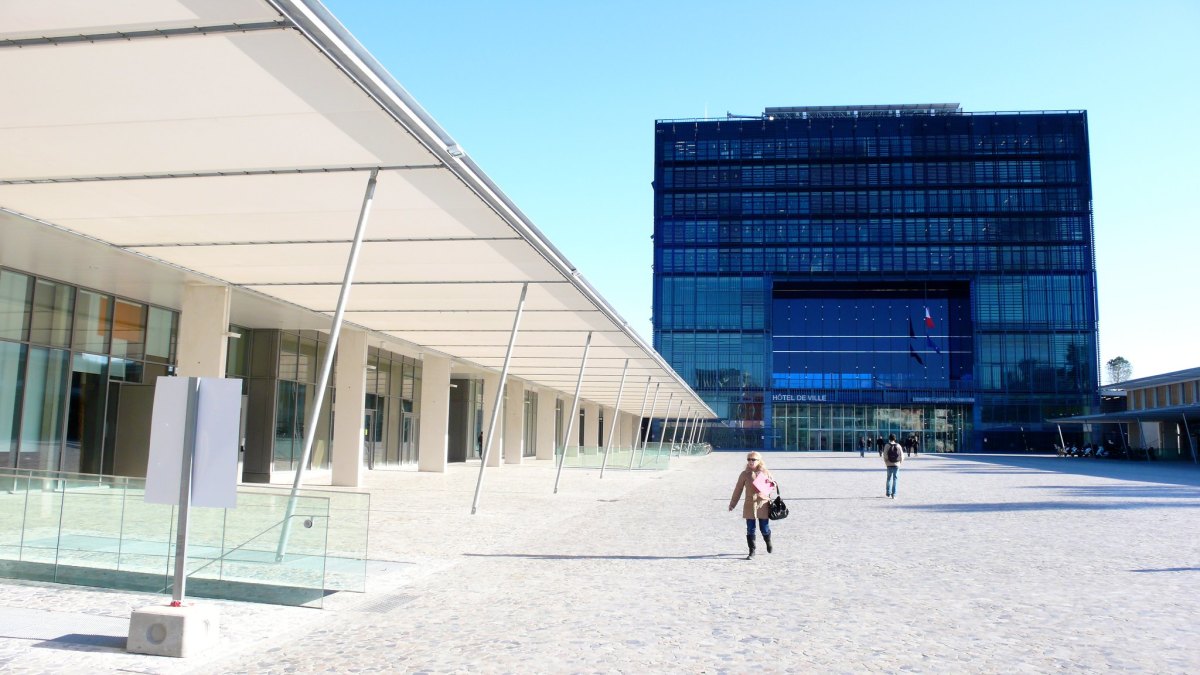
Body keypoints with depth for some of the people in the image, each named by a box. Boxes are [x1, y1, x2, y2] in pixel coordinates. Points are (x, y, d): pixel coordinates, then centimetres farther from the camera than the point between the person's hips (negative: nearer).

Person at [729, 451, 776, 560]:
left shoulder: (765, 473, 2)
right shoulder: (744, 474, 1)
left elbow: (773, 484, 15)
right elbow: (738, 489, 6)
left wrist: (771, 483, -10)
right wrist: (732, 503, 8)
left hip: (763, 505, 0)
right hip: (749, 505, 0)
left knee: (765, 528, 7)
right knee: (750, 530, 1)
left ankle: (769, 545, 37)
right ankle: (752, 551, 12)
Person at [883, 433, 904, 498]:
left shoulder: (887, 446, -5)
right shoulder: (898, 446, 0)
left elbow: (885, 456, -9)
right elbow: (902, 456, 0)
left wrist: (886, 463, 5)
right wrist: (900, 462, 15)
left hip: (889, 465, -1)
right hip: (897, 465, 1)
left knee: (889, 479, 13)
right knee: (895, 480, 4)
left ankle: (888, 493, 15)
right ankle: (893, 495, 1)